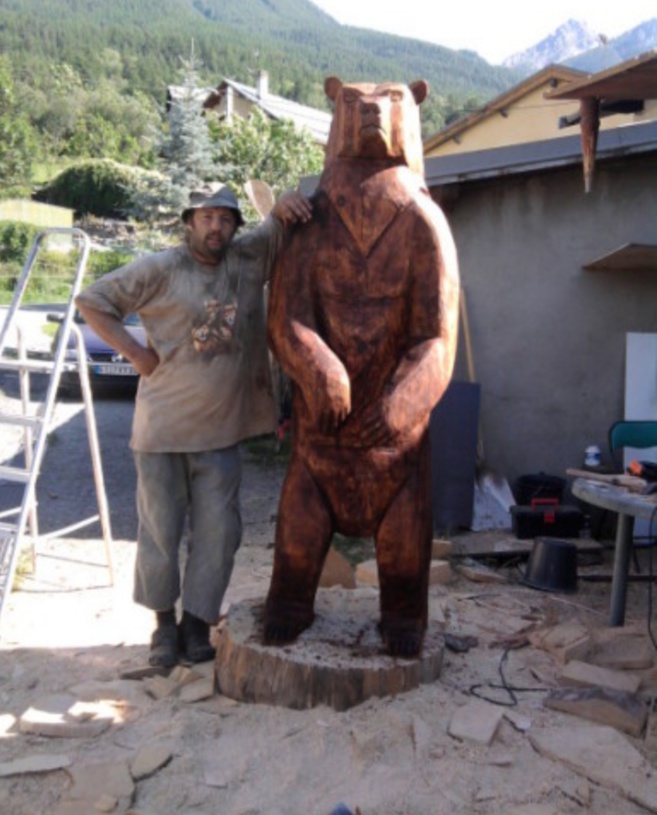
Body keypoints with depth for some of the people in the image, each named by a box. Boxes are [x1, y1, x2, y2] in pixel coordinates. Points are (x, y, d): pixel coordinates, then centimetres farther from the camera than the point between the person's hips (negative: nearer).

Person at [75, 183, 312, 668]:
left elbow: (284, 224, 11)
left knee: (218, 532, 3)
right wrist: (135, 352, -9)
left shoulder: (249, 259, 4)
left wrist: (286, 204, -13)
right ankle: (164, 620, 24)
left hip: (221, 429, 3)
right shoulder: (160, 270, -6)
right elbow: (92, 301, -2)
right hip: (162, 426, -3)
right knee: (161, 530, 6)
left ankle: (197, 621, 19)